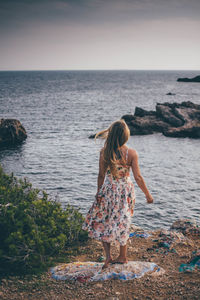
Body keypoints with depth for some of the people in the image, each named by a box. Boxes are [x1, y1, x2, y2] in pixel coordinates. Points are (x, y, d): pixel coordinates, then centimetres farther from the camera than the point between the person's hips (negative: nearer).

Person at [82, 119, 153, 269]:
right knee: (123, 223, 16)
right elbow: (138, 177, -12)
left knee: (101, 223, 15)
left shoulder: (104, 152, -10)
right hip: (125, 191, 1)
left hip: (108, 190, 0)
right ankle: (123, 257, 27)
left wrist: (99, 192, 12)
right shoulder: (131, 153, -13)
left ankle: (108, 255, 4)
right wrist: (148, 195, -1)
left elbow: (101, 175, -3)